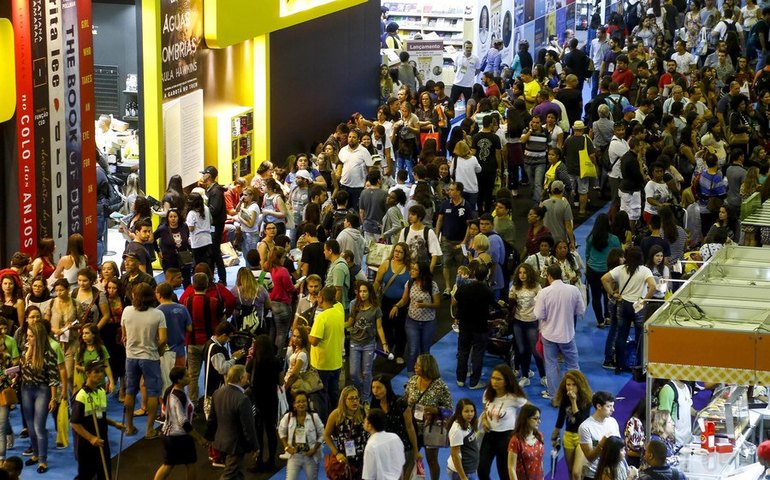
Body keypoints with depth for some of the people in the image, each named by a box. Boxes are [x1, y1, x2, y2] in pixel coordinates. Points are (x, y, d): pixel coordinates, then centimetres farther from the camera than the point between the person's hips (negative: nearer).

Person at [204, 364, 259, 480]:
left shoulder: (218, 393, -4)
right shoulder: (242, 400, -28)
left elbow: (212, 418, 8)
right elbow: (248, 426, -21)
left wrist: (209, 436, 21)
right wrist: (254, 446, -8)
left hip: (221, 440, 8)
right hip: (235, 444, -8)